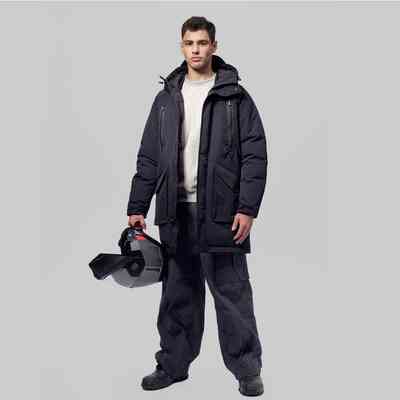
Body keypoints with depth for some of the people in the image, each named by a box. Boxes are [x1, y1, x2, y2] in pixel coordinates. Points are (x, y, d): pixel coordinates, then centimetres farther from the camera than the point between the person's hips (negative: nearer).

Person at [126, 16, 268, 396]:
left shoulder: (235, 96, 2)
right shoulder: (166, 97, 12)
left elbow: (255, 155, -3)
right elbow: (148, 157, 11)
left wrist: (247, 208, -11)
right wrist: (137, 207, 6)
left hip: (220, 212, -3)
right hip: (175, 212, 4)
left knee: (232, 293, 0)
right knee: (178, 295, 11)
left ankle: (247, 369, 11)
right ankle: (173, 364, 23)